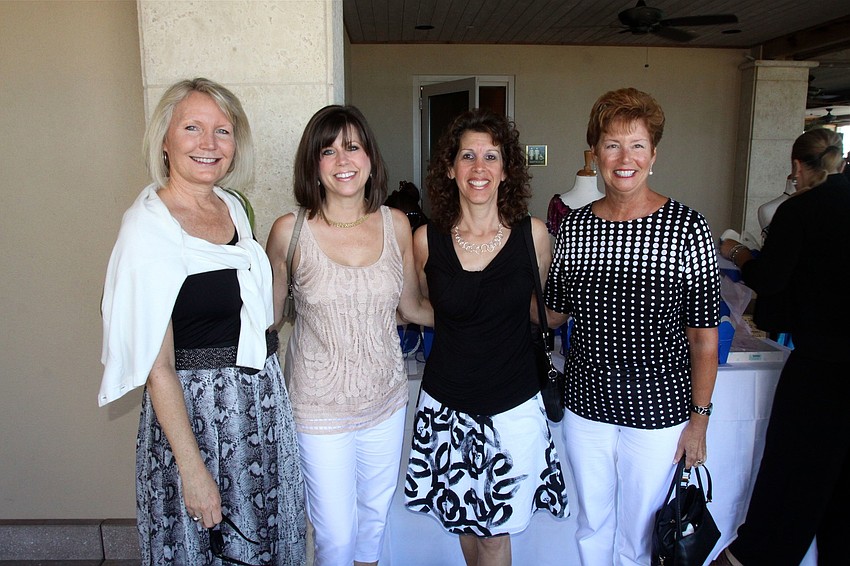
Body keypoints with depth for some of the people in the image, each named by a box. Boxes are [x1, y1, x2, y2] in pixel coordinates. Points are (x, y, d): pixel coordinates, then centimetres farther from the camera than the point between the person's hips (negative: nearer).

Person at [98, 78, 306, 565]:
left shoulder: (233, 206, 4)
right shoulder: (149, 226, -17)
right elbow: (157, 369, -18)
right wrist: (192, 469, -18)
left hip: (262, 400, 7)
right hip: (196, 409, -6)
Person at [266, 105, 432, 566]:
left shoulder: (396, 225, -5)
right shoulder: (290, 231, -14)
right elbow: (269, 317, -2)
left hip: (386, 398, 4)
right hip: (321, 408, -3)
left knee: (376, 513, 25)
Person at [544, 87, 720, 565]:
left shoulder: (688, 228, -13)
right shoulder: (574, 226, -3)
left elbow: (704, 336, -8)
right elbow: (553, 312, 6)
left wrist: (699, 419, -7)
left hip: (657, 412, -3)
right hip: (586, 405, 3)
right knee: (592, 526, 22)